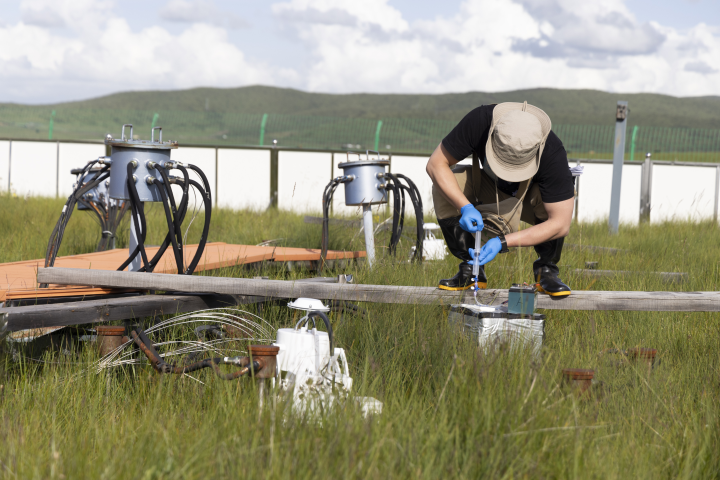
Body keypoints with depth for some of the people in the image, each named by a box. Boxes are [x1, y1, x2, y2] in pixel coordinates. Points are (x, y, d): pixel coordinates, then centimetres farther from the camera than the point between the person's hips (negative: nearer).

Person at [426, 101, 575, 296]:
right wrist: (465, 207, -38)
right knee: (443, 187, -27)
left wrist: (502, 242, -41)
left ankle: (546, 270, -13)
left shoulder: (552, 152, -37)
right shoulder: (479, 121, -34)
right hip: (491, 191, 2)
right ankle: (471, 268, -12)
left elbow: (561, 224, -35)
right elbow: (436, 164, -23)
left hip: (529, 199, -2)